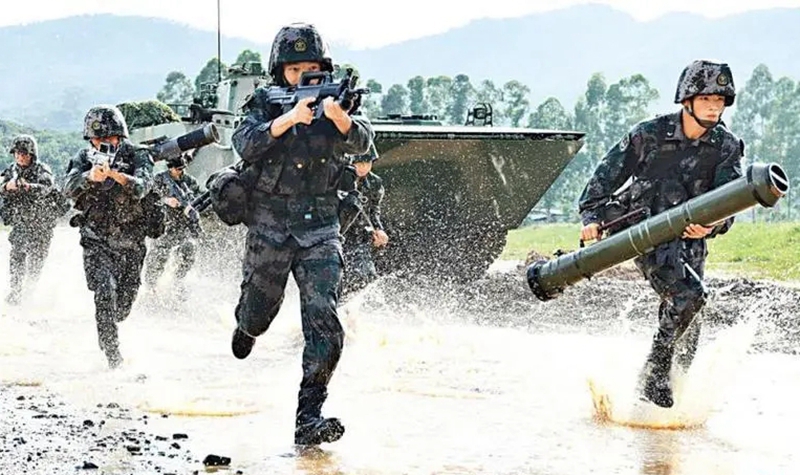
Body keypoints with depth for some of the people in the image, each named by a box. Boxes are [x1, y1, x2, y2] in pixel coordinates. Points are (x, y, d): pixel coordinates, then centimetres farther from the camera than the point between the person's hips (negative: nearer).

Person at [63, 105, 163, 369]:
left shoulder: (137, 156, -8)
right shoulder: (85, 158, -3)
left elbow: (141, 187, -25)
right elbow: (69, 189, -19)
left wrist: (115, 174, -43)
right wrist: (91, 175, -40)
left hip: (131, 242, 1)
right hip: (97, 241, -1)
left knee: (124, 302, 13)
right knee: (105, 290, -23)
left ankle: (109, 329, 46)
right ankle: (112, 354, -19)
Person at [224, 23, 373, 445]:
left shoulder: (332, 101, 3)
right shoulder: (265, 104, 0)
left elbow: (360, 142, -15)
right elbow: (245, 145, -19)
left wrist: (338, 115, -36)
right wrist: (289, 118, -32)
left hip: (320, 227, 0)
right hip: (269, 224, 0)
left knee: (325, 324, -14)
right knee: (259, 312, 17)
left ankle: (309, 418, -14)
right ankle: (245, 327, 57)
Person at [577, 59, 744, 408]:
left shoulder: (727, 148, -2)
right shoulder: (650, 134, -9)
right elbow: (609, 173, -1)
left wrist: (711, 226, -36)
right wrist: (592, 216, -10)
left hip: (691, 240, 4)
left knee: (685, 322, 6)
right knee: (688, 293, -26)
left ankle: (676, 386, 28)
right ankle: (653, 373, -14)